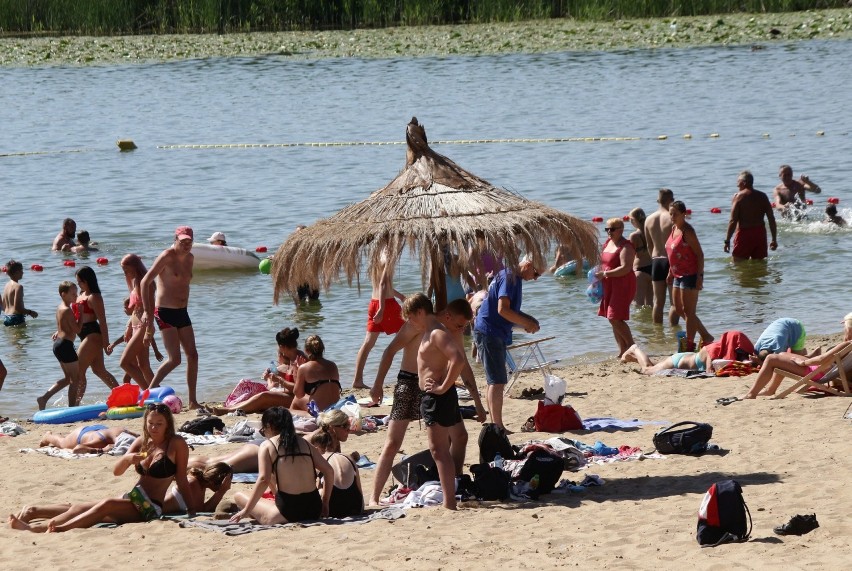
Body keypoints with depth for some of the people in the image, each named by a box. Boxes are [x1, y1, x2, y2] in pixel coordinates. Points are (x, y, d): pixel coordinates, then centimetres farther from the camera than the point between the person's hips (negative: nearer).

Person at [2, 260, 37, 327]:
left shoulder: (7, 285, 12)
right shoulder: (18, 286, -15)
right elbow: (17, 307, -20)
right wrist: (30, 312, -7)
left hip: (6, 317, 9)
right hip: (16, 318, -9)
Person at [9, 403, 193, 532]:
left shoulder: (176, 444, -8)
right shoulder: (142, 442, 10)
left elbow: (181, 480, -7)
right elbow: (117, 471, 4)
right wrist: (128, 459, -17)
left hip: (151, 507, -7)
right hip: (133, 500, 7)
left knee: (107, 505, -31)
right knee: (79, 508, -5)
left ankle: (61, 528, -40)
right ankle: (32, 526, -14)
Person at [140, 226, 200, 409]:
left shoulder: (189, 258, 11)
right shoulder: (167, 257, -13)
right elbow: (145, 282, -16)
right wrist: (147, 312, -20)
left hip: (182, 312, 8)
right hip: (165, 312, -8)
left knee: (192, 356, 4)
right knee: (174, 359, -13)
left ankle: (193, 401, 9)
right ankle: (149, 392, 0)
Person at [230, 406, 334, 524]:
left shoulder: (267, 446, -1)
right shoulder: (304, 443, 13)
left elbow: (263, 480, -13)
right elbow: (329, 471, 9)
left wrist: (246, 511, -8)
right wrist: (325, 504, 17)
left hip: (286, 513, -6)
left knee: (239, 496, 13)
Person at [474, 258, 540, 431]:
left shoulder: (512, 277, 16)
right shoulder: (510, 278, -16)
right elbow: (503, 309, -23)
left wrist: (527, 321, 10)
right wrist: (527, 324, -15)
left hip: (495, 334, 11)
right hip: (490, 332, -11)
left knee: (495, 382, 14)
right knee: (497, 382, -10)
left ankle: (495, 425, 19)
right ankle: (498, 427, -10)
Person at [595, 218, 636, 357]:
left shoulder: (625, 247, -14)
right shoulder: (608, 243, 14)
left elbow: (625, 268, -24)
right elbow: (604, 262, 25)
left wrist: (605, 274, -23)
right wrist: (597, 277, 12)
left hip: (622, 286, -9)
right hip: (609, 287, 9)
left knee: (615, 319, -14)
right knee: (613, 319, 9)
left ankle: (631, 346, -4)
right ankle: (622, 350, 15)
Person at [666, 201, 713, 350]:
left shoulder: (687, 231, -16)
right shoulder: (674, 229, 11)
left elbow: (700, 254, -18)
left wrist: (699, 276, -23)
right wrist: (670, 273, 19)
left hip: (690, 275, -10)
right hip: (678, 275, 10)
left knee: (688, 312, -4)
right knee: (679, 310, 15)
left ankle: (690, 344, 3)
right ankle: (706, 336, 24)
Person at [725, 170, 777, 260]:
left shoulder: (738, 196, -6)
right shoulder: (762, 196, 9)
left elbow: (733, 221, -11)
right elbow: (771, 219, 6)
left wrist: (727, 240, -8)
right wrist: (774, 239, 12)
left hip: (744, 233, -5)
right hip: (760, 233, 5)